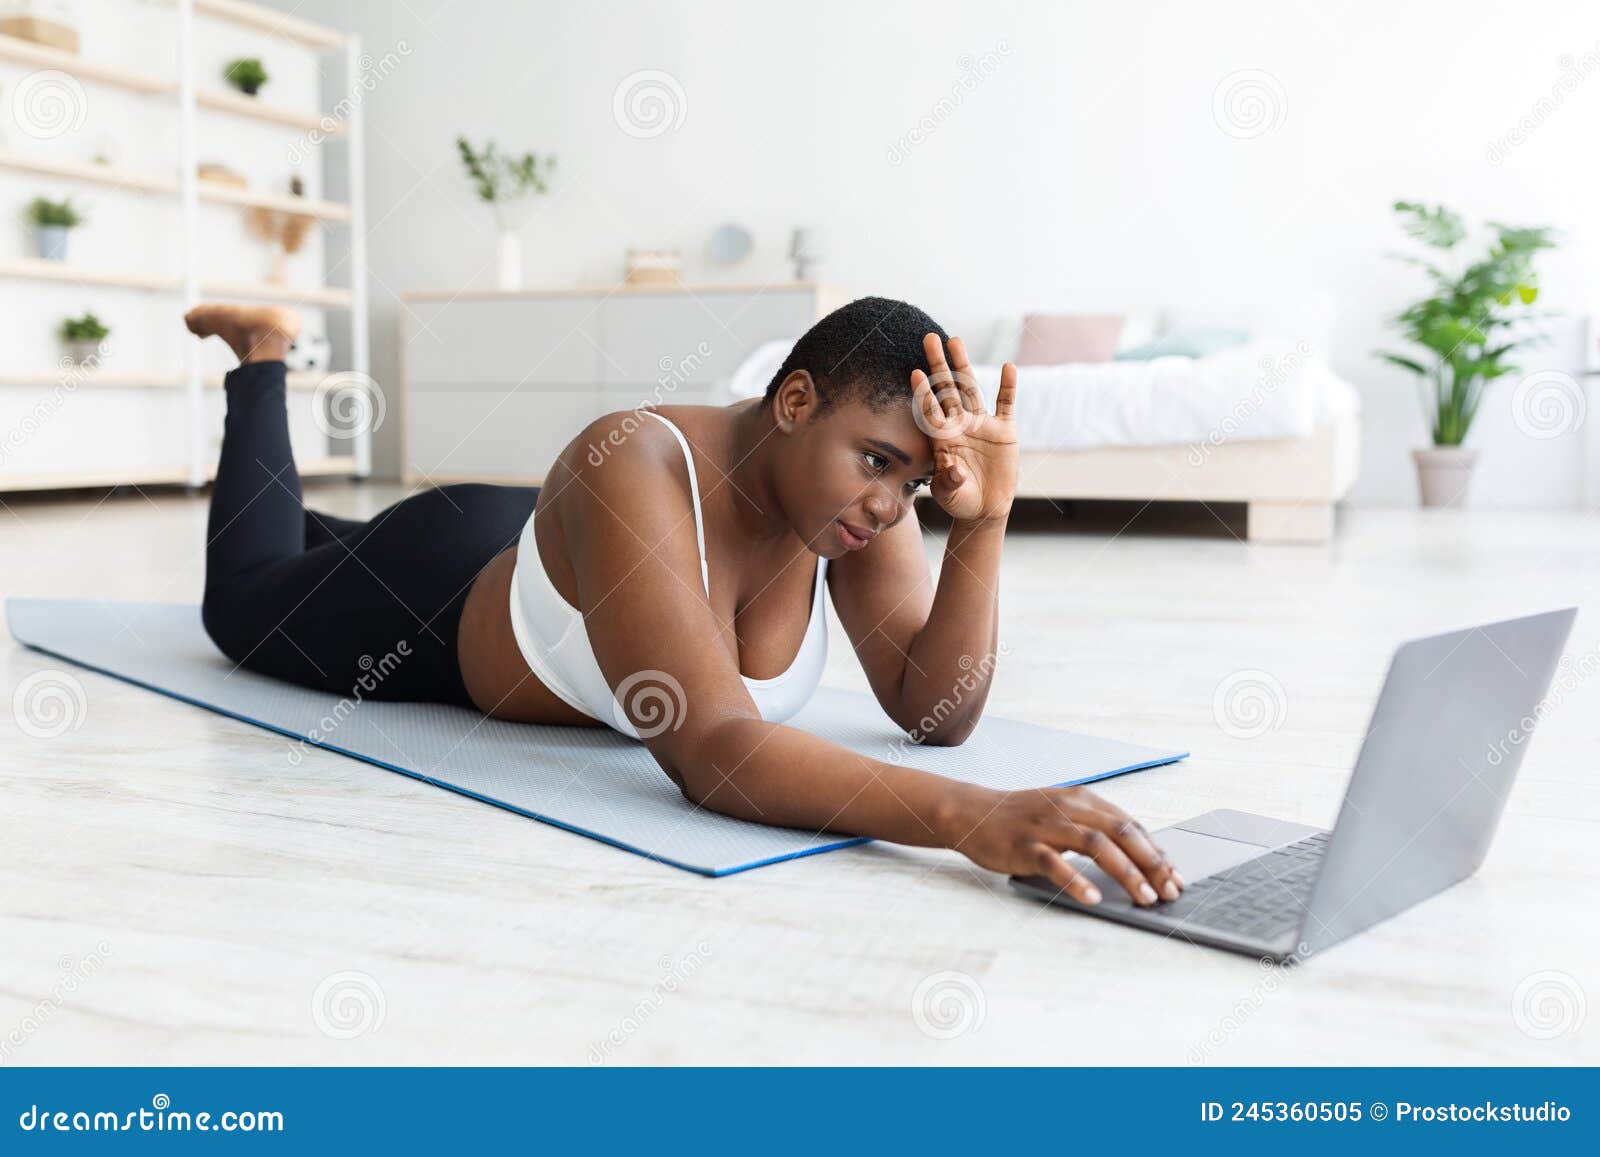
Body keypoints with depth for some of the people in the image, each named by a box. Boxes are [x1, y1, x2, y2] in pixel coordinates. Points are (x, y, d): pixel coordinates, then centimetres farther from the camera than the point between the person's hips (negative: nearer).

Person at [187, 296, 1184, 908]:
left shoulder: (855, 486, -28)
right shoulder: (634, 473, -47)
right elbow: (712, 752, -57)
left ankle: (303, 520, 67)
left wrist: (982, 523, -43)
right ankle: (263, 358, 40)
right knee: (248, 607, 27)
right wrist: (971, 816, -70)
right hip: (432, 607, -5)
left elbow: (936, 714, -29)